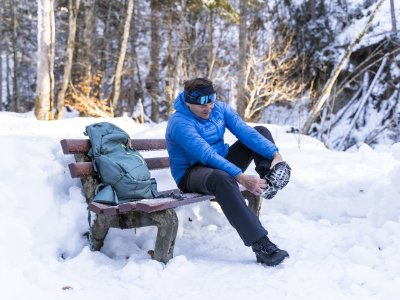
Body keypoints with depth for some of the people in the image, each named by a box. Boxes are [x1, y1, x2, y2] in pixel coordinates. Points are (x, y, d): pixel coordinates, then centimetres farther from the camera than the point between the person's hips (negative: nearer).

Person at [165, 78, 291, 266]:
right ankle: (260, 245, -47)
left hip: (221, 163, 8)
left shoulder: (220, 109, -1)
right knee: (221, 178, -44)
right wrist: (241, 178, -42)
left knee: (261, 131, 3)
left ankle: (269, 176, -26)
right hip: (191, 174, -8)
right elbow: (207, 156, -33)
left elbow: (246, 131, -13)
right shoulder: (180, 124, -23)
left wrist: (275, 154, -27)